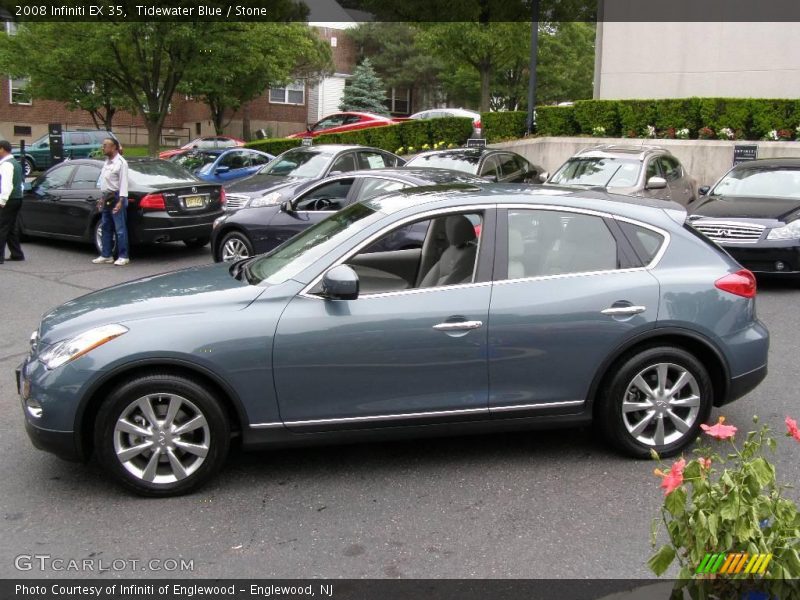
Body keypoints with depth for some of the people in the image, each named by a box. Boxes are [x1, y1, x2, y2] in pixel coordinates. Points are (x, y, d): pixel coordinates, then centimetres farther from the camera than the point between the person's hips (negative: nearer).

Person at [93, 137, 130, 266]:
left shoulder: (121, 162, -11)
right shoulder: (107, 162, 15)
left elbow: (123, 183, -17)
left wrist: (120, 201, -23)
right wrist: (102, 198, 19)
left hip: (116, 197, -9)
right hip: (106, 198, 9)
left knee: (120, 229, -6)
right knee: (106, 228, 12)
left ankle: (123, 256, -1)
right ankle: (106, 255, 19)